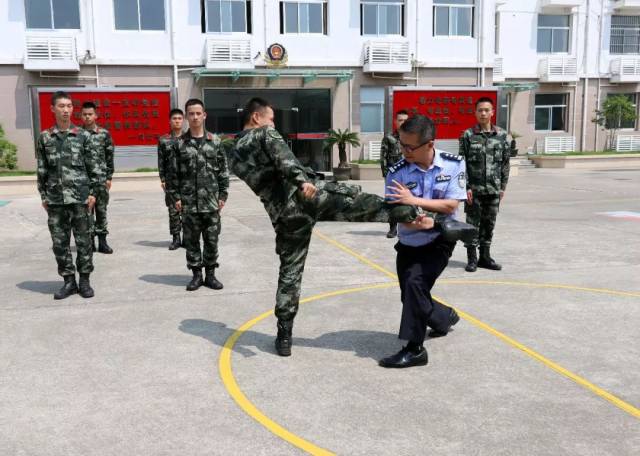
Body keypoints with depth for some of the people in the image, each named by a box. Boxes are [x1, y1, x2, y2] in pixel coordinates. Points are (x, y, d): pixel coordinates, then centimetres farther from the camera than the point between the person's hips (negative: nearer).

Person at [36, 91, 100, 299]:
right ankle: (69, 281, 16)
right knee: (60, 242, 5)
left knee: (83, 240, 3)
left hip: (79, 197, -2)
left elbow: (93, 167, 4)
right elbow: (42, 170, 10)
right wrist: (43, 196, 6)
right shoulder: (45, 137, 7)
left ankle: (84, 280, 14)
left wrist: (93, 192, -1)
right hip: (55, 199, 2)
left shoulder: (83, 136, 3)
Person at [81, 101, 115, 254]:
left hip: (101, 177, 1)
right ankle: (90, 241, 10)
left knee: (101, 210, 5)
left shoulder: (104, 133, 4)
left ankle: (102, 241, 12)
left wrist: (109, 177, 1)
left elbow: (110, 157, 5)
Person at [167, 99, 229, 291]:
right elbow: (173, 173, 3)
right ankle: (196, 274, 19)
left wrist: (223, 195, 1)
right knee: (191, 240, 6)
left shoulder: (215, 141, 3)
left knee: (212, 239, 6)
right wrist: (175, 197, -2)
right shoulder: (179, 144, 2)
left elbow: (223, 170, 5)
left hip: (211, 201, 0)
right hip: (188, 202, 0)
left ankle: (210, 274, 19)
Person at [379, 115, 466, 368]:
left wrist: (414, 200, -26)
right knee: (411, 297, 9)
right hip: (408, 244, 3)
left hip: (439, 242, -3)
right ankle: (446, 316, 42)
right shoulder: (397, 173, -13)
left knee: (415, 283, -24)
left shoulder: (453, 165, -12)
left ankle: (414, 349, -12)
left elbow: (451, 205, -17)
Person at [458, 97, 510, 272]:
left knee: (489, 224, 10)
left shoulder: (501, 135, 5)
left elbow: (505, 163, 8)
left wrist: (503, 187, 5)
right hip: (474, 189, -3)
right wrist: (466, 187, -11)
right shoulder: (468, 135, -2)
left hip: (493, 189, 3)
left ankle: (485, 257, 21)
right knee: (473, 223, 2)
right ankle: (472, 258, 11)